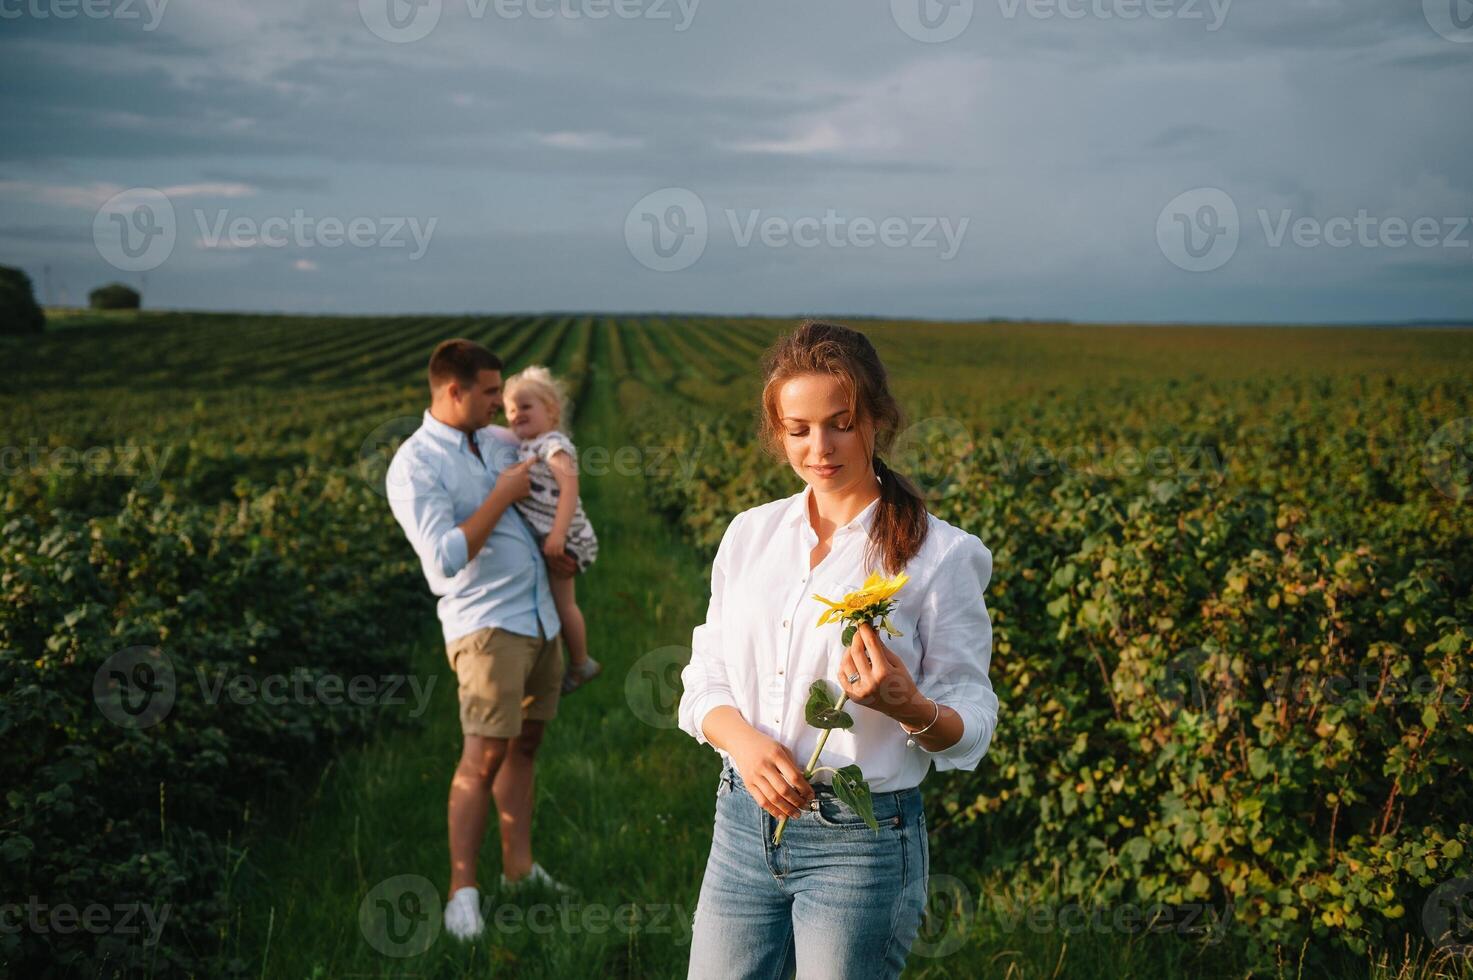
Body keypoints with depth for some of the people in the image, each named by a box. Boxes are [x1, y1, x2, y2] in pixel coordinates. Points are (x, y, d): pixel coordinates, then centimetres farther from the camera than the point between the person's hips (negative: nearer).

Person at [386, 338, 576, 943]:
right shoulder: (414, 467, -13)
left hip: (539, 615, 8)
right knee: (484, 756, -11)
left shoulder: (499, 441, 10)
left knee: (525, 744, 12)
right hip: (487, 623, -8)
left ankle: (519, 868, 22)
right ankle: (462, 892, -5)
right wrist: (503, 494, -17)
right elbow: (445, 558, -24)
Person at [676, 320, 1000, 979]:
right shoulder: (749, 534, 5)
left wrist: (908, 707, -26)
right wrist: (743, 739, -14)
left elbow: (970, 726, -4)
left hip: (861, 840, -4)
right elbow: (706, 679, 7)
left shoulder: (938, 555, -8)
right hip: (744, 822, 4)